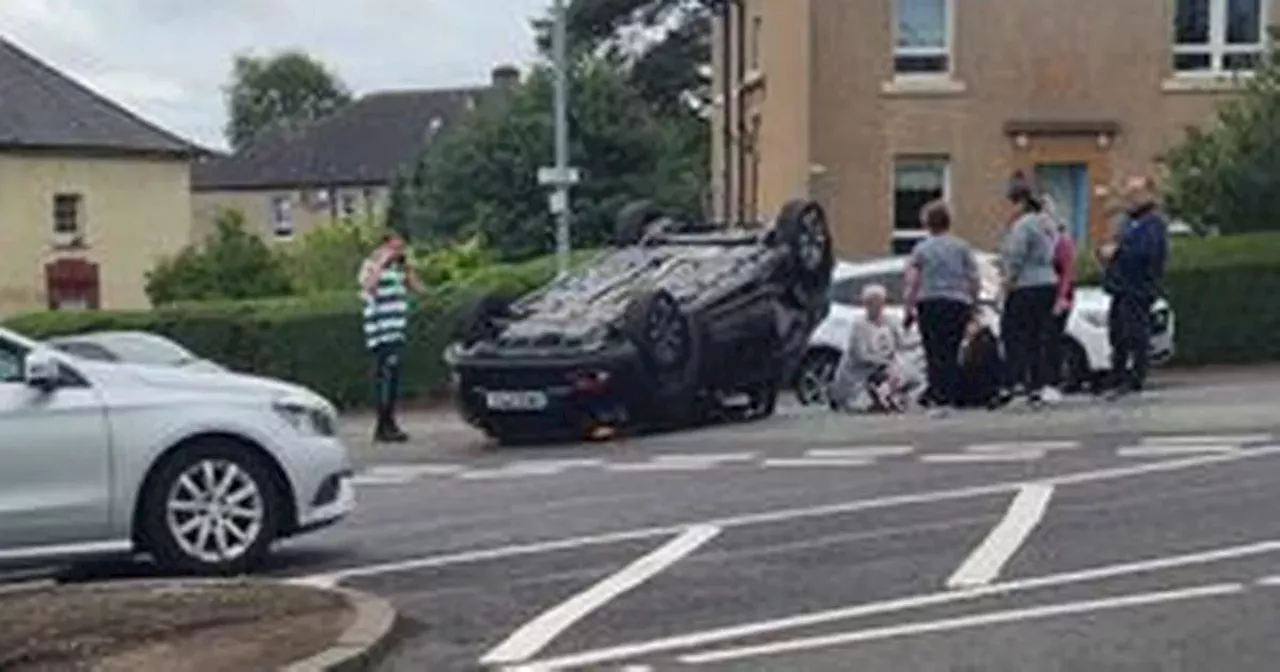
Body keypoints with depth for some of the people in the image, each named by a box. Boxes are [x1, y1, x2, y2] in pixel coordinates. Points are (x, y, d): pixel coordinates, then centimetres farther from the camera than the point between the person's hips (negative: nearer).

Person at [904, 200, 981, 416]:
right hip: (958, 303, 2)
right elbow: (974, 280, 5)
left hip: (930, 303, -2)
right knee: (952, 354, 8)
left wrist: (909, 309, 2)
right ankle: (950, 397, 6)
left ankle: (939, 399, -9)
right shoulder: (962, 247, 7)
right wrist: (972, 304, 15)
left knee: (935, 354, -1)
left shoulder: (921, 249, 2)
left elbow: (912, 283, -3)